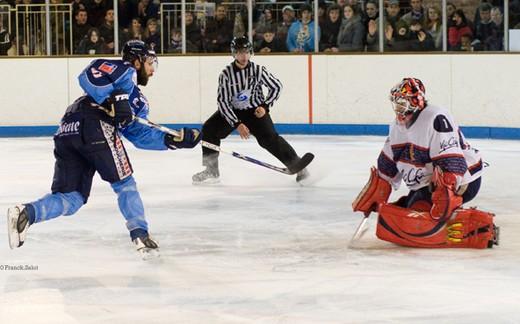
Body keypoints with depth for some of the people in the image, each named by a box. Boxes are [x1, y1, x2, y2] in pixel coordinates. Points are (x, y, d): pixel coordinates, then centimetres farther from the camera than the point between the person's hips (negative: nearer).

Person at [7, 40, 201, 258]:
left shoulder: (138, 101, 36)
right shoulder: (125, 70, 10)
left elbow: (142, 136, 27)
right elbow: (89, 75, -8)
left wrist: (174, 140, 17)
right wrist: (113, 99, -17)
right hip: (94, 125, -9)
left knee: (70, 199, 3)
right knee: (124, 183, 5)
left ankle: (26, 213, -17)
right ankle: (141, 236, 3)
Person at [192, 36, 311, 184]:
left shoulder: (258, 70, -16)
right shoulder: (226, 74, -16)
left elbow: (276, 86, -2)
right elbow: (223, 101, -18)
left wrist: (265, 106, -10)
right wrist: (237, 124, -23)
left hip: (255, 111, -2)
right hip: (232, 111, 2)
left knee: (269, 138, -22)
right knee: (209, 129, -13)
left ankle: (297, 166, -14)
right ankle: (211, 171, -1)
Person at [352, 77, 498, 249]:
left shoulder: (437, 119, -23)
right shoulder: (398, 126, 7)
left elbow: (451, 164, -30)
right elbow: (387, 167, 15)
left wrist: (445, 198, -37)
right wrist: (372, 199, 12)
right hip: (426, 183, 10)